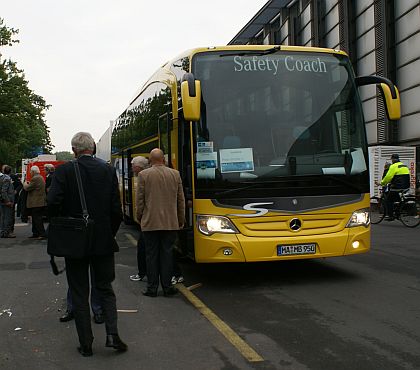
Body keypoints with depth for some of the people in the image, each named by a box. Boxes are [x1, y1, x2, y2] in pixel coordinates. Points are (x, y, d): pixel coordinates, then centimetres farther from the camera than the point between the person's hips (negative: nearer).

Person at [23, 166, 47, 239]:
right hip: (41, 202, 10)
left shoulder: (35, 178, -15)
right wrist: (29, 184, 15)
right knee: (35, 219, 14)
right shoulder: (41, 177, 16)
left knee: (37, 219, -7)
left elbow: (27, 188, -14)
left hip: (36, 203, -10)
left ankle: (42, 234, -8)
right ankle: (35, 234, 19)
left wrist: (25, 184, 5)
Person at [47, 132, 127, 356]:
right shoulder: (108, 170, -1)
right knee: (105, 289, 16)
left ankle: (86, 344, 14)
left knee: (79, 293, 10)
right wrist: (110, 234, 10)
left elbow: (53, 203, -17)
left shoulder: (64, 171, -8)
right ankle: (112, 334, 1)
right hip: (103, 242, 2)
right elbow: (116, 209, -3)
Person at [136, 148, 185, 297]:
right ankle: (167, 287, 11)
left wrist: (139, 218, 12)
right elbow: (181, 200, 7)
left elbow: (140, 200, -2)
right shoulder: (175, 174, 3)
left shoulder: (144, 175, -4)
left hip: (150, 223, -2)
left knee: (152, 255, 4)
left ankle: (152, 288, 8)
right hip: (170, 223, 2)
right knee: (167, 254, 7)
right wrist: (181, 220, 17)